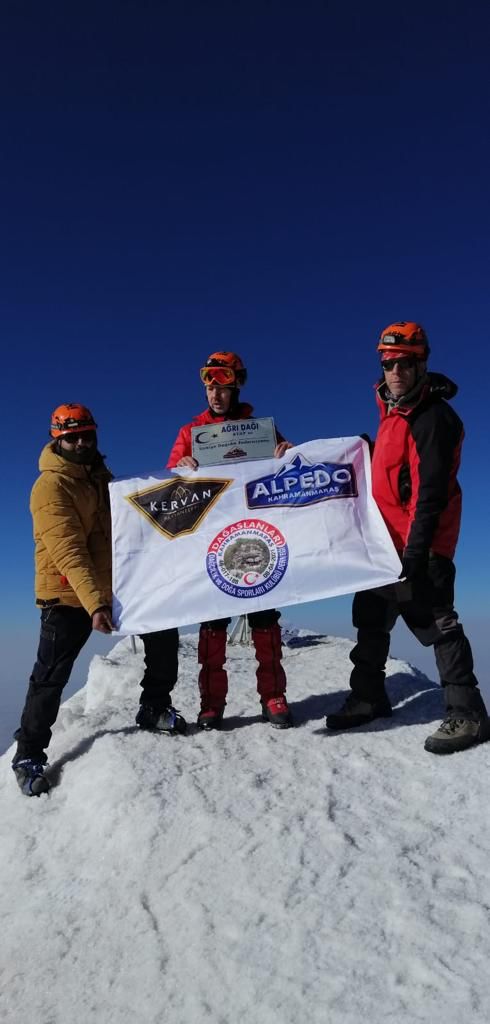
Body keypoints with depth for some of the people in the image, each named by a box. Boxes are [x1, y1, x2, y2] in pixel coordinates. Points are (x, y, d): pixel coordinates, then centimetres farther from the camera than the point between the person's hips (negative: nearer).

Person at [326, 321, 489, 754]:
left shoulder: (434, 418, -16)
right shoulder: (392, 411, 13)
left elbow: (431, 493, -23)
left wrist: (416, 552, -26)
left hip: (419, 545, -9)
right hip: (388, 542, 9)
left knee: (434, 621, -6)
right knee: (372, 618, 15)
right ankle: (369, 697, 29)